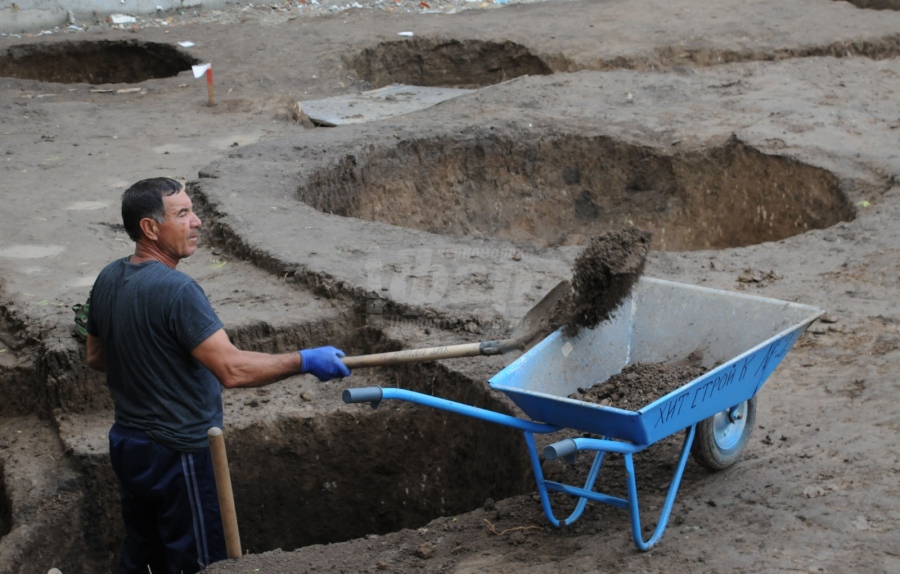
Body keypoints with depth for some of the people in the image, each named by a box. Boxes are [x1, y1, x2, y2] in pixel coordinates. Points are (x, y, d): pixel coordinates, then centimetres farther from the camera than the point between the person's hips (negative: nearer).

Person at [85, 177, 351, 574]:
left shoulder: (109, 279, 2)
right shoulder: (175, 290, -25)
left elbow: (96, 357, 16)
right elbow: (233, 370, -30)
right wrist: (305, 361, -23)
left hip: (128, 445, 9)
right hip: (177, 455, -9)